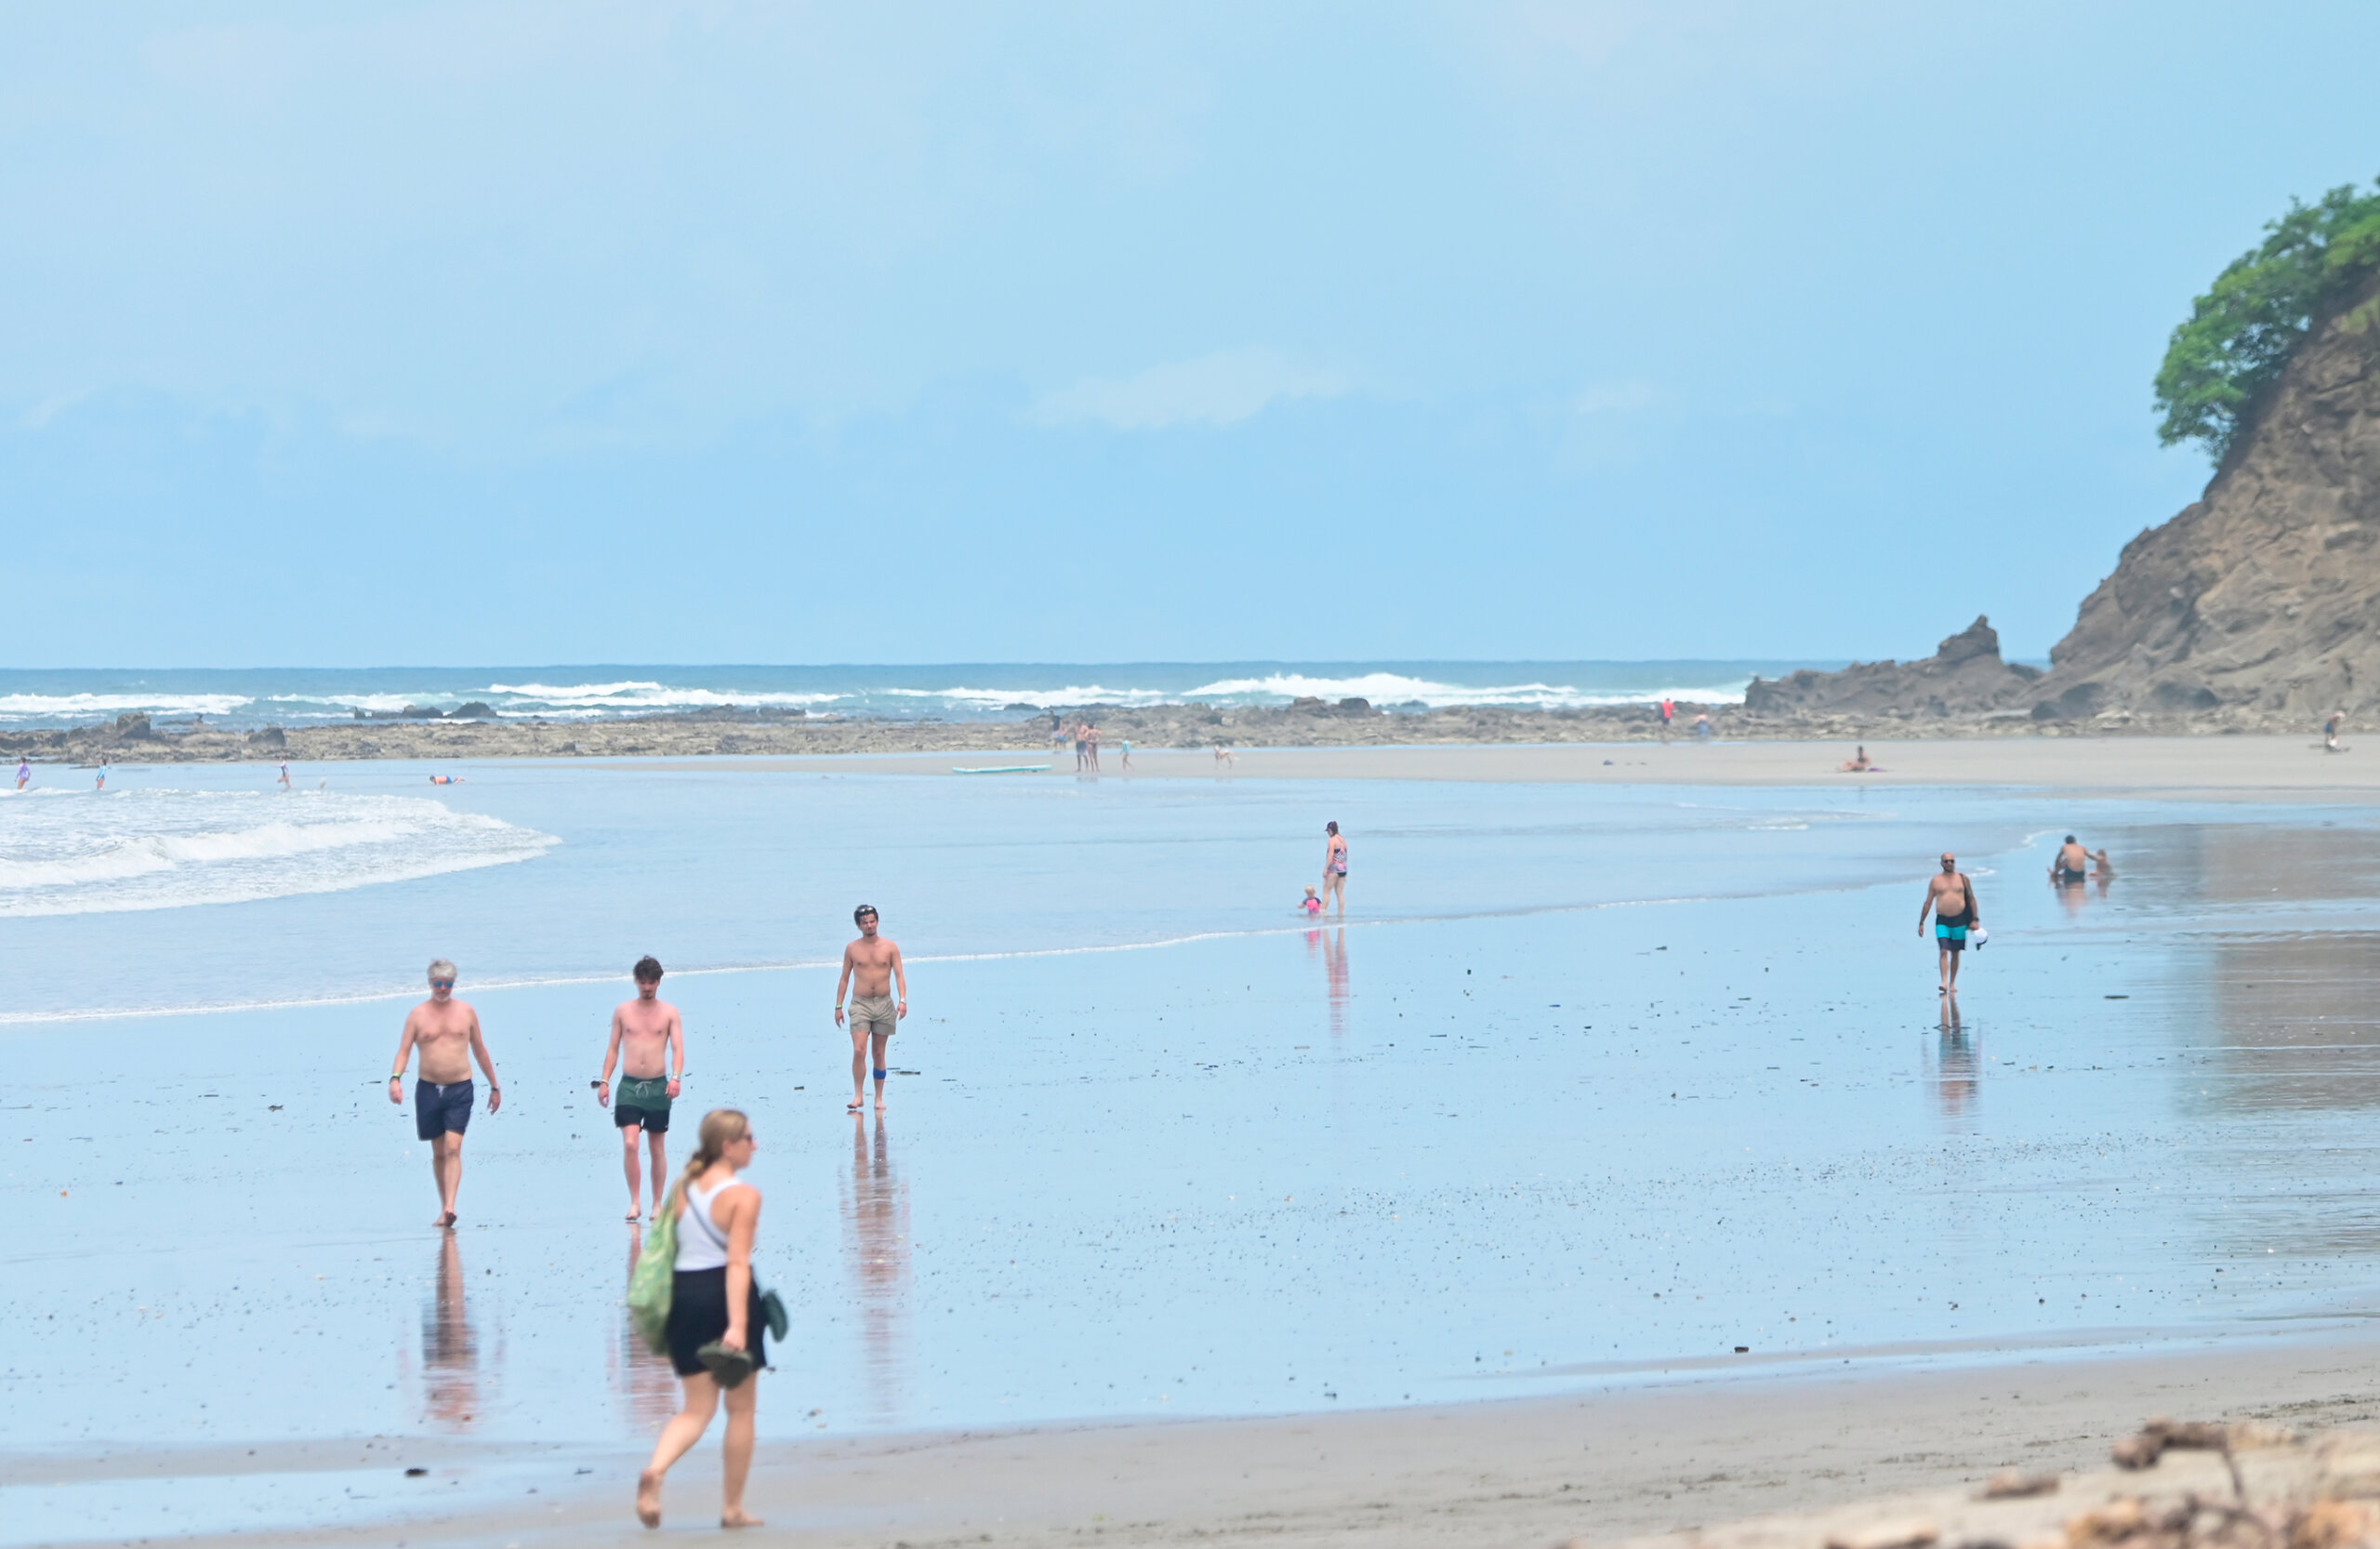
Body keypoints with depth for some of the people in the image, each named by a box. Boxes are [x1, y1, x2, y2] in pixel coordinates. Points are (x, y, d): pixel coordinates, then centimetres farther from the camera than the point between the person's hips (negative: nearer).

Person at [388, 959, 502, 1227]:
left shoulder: (466, 1011, 6)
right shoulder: (417, 1014, 3)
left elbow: (480, 1050, 14)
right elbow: (404, 1050, -4)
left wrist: (494, 1086, 17)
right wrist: (395, 1078, -22)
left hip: (460, 1089, -1)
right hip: (428, 1089, 1)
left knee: (453, 1148, -14)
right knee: (439, 1152, 10)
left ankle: (449, 1208, -24)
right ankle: (444, 1208, 22)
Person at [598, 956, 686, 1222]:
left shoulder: (670, 1013, 3)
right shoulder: (622, 1011, 7)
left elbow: (678, 1048, -5)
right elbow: (613, 1049, 10)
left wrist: (676, 1077, -22)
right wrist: (604, 1082, 3)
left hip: (658, 1087, 0)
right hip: (629, 1085, 0)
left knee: (658, 1148, 7)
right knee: (629, 1143, -14)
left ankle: (657, 1205, 15)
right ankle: (634, 1202, -8)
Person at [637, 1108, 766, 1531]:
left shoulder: (682, 1191, 8)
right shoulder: (743, 1196, -11)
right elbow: (737, 1262, -19)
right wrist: (738, 1324, -24)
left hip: (685, 1294, 5)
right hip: (726, 1296, -5)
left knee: (697, 1408, 10)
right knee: (741, 1408, 10)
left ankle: (655, 1471, -19)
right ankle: (732, 1508, 14)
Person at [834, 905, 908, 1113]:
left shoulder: (890, 946, 3)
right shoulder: (852, 949, 4)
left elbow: (899, 974, -1)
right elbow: (844, 978, 9)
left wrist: (903, 1000, -15)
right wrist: (838, 1006, 5)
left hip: (884, 1004, 1)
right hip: (860, 1004, -1)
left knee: (879, 1054, 7)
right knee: (859, 1051, -16)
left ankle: (879, 1098, 12)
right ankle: (858, 1094, -12)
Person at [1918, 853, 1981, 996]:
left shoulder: (1962, 879, 6)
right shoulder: (1936, 881, 6)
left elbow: (1971, 899, 8)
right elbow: (1928, 903, 10)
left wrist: (1975, 919, 1)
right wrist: (1921, 923, 8)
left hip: (1959, 921, 1)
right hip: (1942, 920, -1)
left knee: (1955, 953, 7)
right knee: (1944, 951, -14)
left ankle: (1952, 984, 16)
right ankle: (1944, 983, -22)